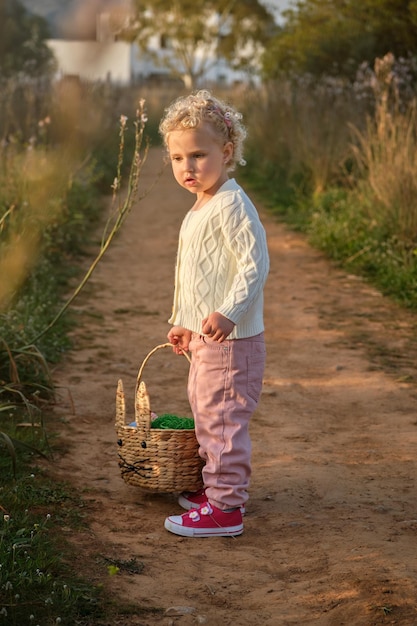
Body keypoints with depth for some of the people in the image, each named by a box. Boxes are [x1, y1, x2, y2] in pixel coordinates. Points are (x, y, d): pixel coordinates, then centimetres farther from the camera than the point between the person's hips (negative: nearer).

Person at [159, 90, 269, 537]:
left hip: (231, 339, -10)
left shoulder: (231, 206, -17)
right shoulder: (202, 208, 14)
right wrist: (186, 326, 25)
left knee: (221, 417, -6)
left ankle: (225, 507, 1)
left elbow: (255, 264, -24)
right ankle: (220, 487, 33)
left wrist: (229, 312, -34)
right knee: (206, 414, 19)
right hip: (207, 339, 10)